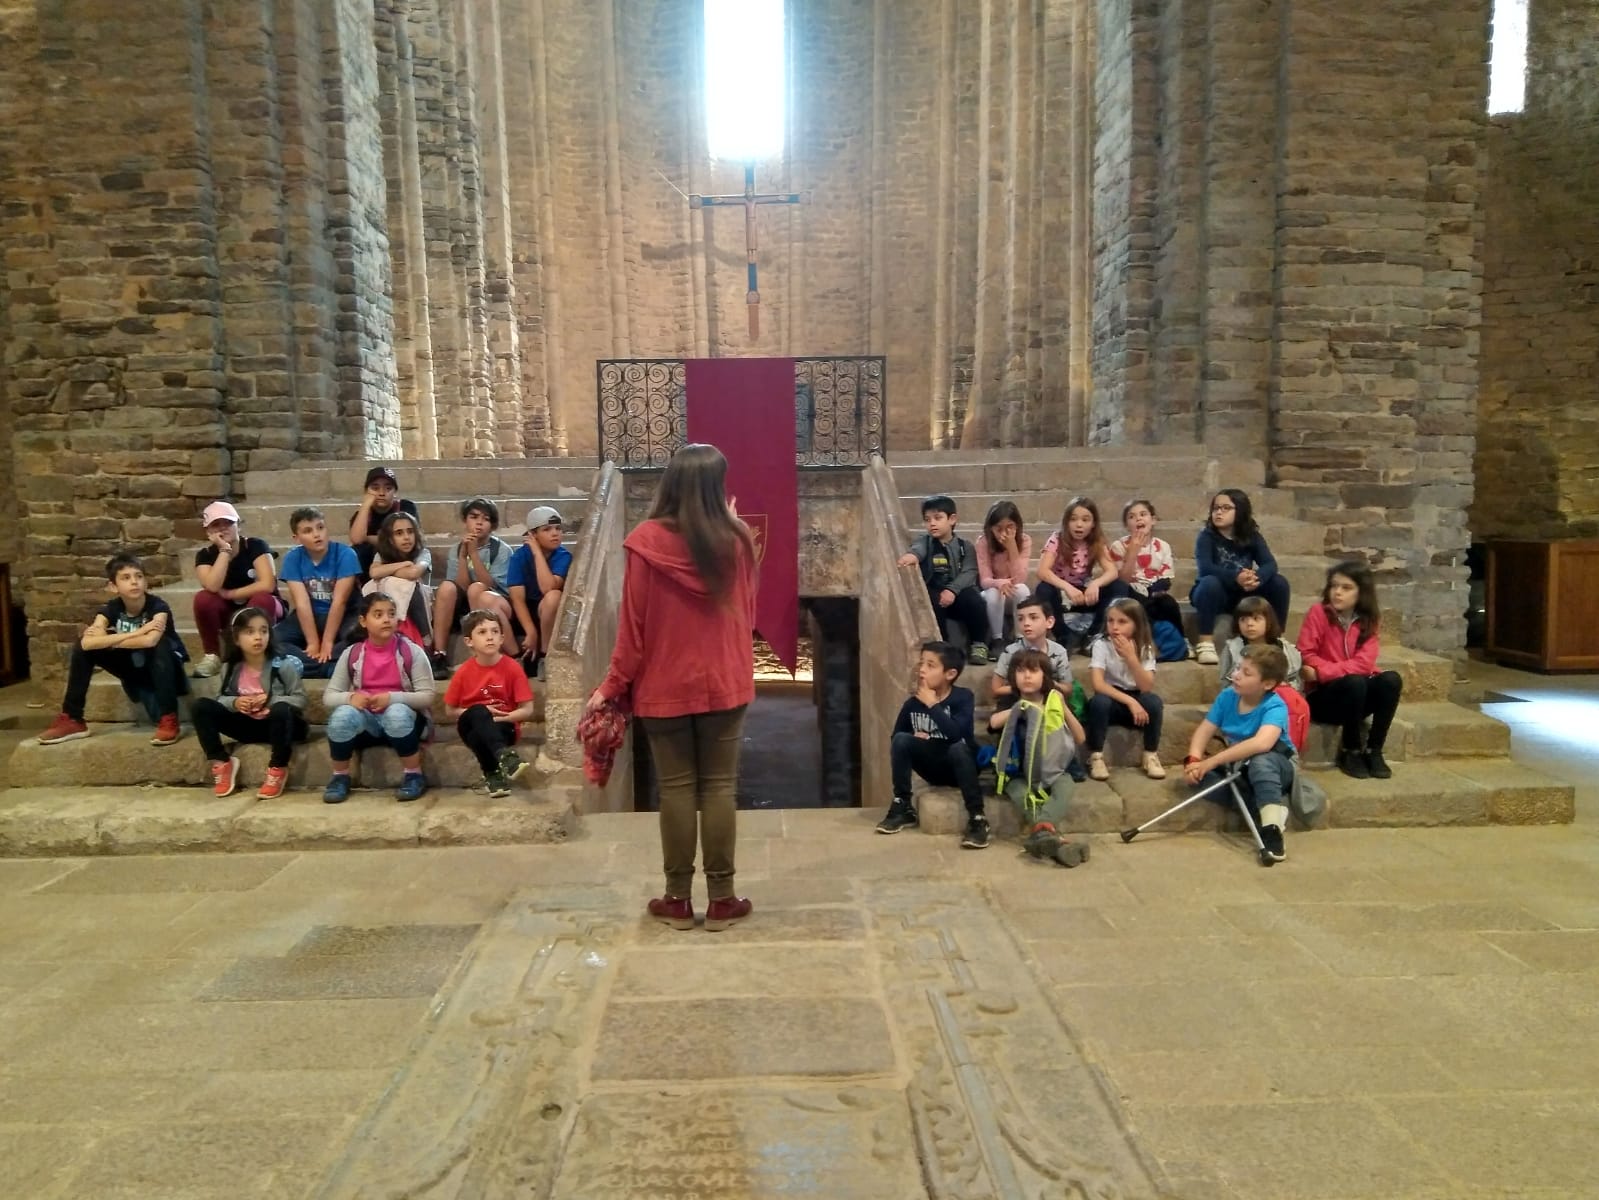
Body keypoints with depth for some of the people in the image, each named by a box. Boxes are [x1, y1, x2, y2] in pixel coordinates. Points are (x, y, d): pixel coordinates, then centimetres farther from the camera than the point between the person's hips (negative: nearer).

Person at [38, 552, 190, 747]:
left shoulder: (157, 606, -21)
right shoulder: (111, 609, -10)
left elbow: (150, 641, -40)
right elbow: (88, 642, -28)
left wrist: (107, 639, -25)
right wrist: (137, 632, -34)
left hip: (164, 669, -5)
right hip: (133, 667, 5)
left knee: (159, 644, -36)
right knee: (82, 647, -11)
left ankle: (168, 719, -31)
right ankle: (71, 719, -4)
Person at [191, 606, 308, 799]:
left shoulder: (282, 664, -13)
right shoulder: (230, 668, -2)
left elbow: (300, 699, -11)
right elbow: (221, 698, 6)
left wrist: (270, 700, -25)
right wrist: (234, 703, -16)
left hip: (277, 724, -4)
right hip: (247, 725, 4)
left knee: (281, 709, -39)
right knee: (202, 706, -12)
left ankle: (278, 770, -21)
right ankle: (221, 762, -6)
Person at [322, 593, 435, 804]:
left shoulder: (411, 651, -7)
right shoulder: (351, 654, 0)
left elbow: (427, 696, -10)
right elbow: (329, 696, 0)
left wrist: (392, 698, -26)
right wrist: (350, 697, -23)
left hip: (401, 717, -2)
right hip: (366, 722, 2)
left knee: (397, 712, -37)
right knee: (343, 714, -30)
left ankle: (415, 776, -17)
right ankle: (340, 778, -8)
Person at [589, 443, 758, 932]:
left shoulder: (647, 541, -10)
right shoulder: (736, 539, -5)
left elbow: (633, 623, -8)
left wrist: (614, 684, 3)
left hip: (665, 687, -1)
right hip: (725, 684, 1)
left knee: (676, 789, 7)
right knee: (720, 788, 7)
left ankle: (678, 899, 17)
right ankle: (722, 899, 14)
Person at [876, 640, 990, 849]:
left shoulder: (963, 697, -15)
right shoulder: (912, 703, -4)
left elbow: (956, 733, -32)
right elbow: (894, 736, 4)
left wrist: (932, 705, -25)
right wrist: (912, 738, -17)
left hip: (959, 766, -4)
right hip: (932, 768, 4)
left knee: (958, 746, -36)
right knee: (901, 740, -20)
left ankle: (977, 818, -31)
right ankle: (902, 808, -11)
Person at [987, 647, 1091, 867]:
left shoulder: (1054, 705, 7)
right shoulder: (1012, 707, 7)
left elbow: (1080, 739, 2)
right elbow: (994, 722, -17)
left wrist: (1064, 708, -8)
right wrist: (1024, 708, -9)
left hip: (1051, 773, 1)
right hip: (1017, 774, 0)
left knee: (1065, 783, -33)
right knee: (1020, 792, -34)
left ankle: (1041, 832, -56)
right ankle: (1050, 834, -54)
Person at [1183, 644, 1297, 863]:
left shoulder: (1274, 706, -24)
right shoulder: (1227, 696, -7)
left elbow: (1261, 744, -42)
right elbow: (1204, 731, -6)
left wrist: (1212, 761, -42)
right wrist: (1194, 759, -28)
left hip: (1275, 767, -5)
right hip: (1237, 770, 5)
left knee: (1260, 760, -40)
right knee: (1197, 774, -22)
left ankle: (1272, 829, -36)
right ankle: (1259, 806, -22)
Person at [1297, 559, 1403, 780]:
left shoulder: (1368, 620, 1)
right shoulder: (1318, 613, -8)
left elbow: (1364, 663, -11)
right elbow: (1305, 656, -11)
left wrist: (1323, 671, -22)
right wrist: (1347, 671, -19)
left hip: (1356, 696, 4)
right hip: (1321, 696, -3)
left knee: (1391, 679, -23)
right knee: (1355, 682, -33)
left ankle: (1373, 751, -13)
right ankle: (1350, 751, -13)